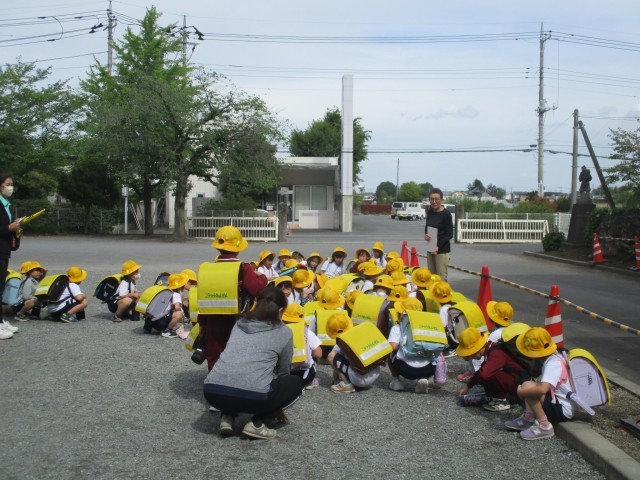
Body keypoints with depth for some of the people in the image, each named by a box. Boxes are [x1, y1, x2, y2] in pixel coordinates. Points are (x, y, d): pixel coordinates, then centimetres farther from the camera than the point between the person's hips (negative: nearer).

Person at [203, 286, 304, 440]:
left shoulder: (239, 324, 26)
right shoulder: (284, 332, 15)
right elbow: (282, 372, 25)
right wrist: (278, 407, 43)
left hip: (212, 392, 5)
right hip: (252, 396, -5)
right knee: (296, 383, 22)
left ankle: (227, 417, 13)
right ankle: (256, 424, 6)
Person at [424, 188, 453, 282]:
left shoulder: (446, 214, -12)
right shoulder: (430, 211, 7)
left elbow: (449, 234, -10)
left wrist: (438, 246, -20)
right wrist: (426, 234, -3)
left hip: (442, 250, -6)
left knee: (441, 279, -6)